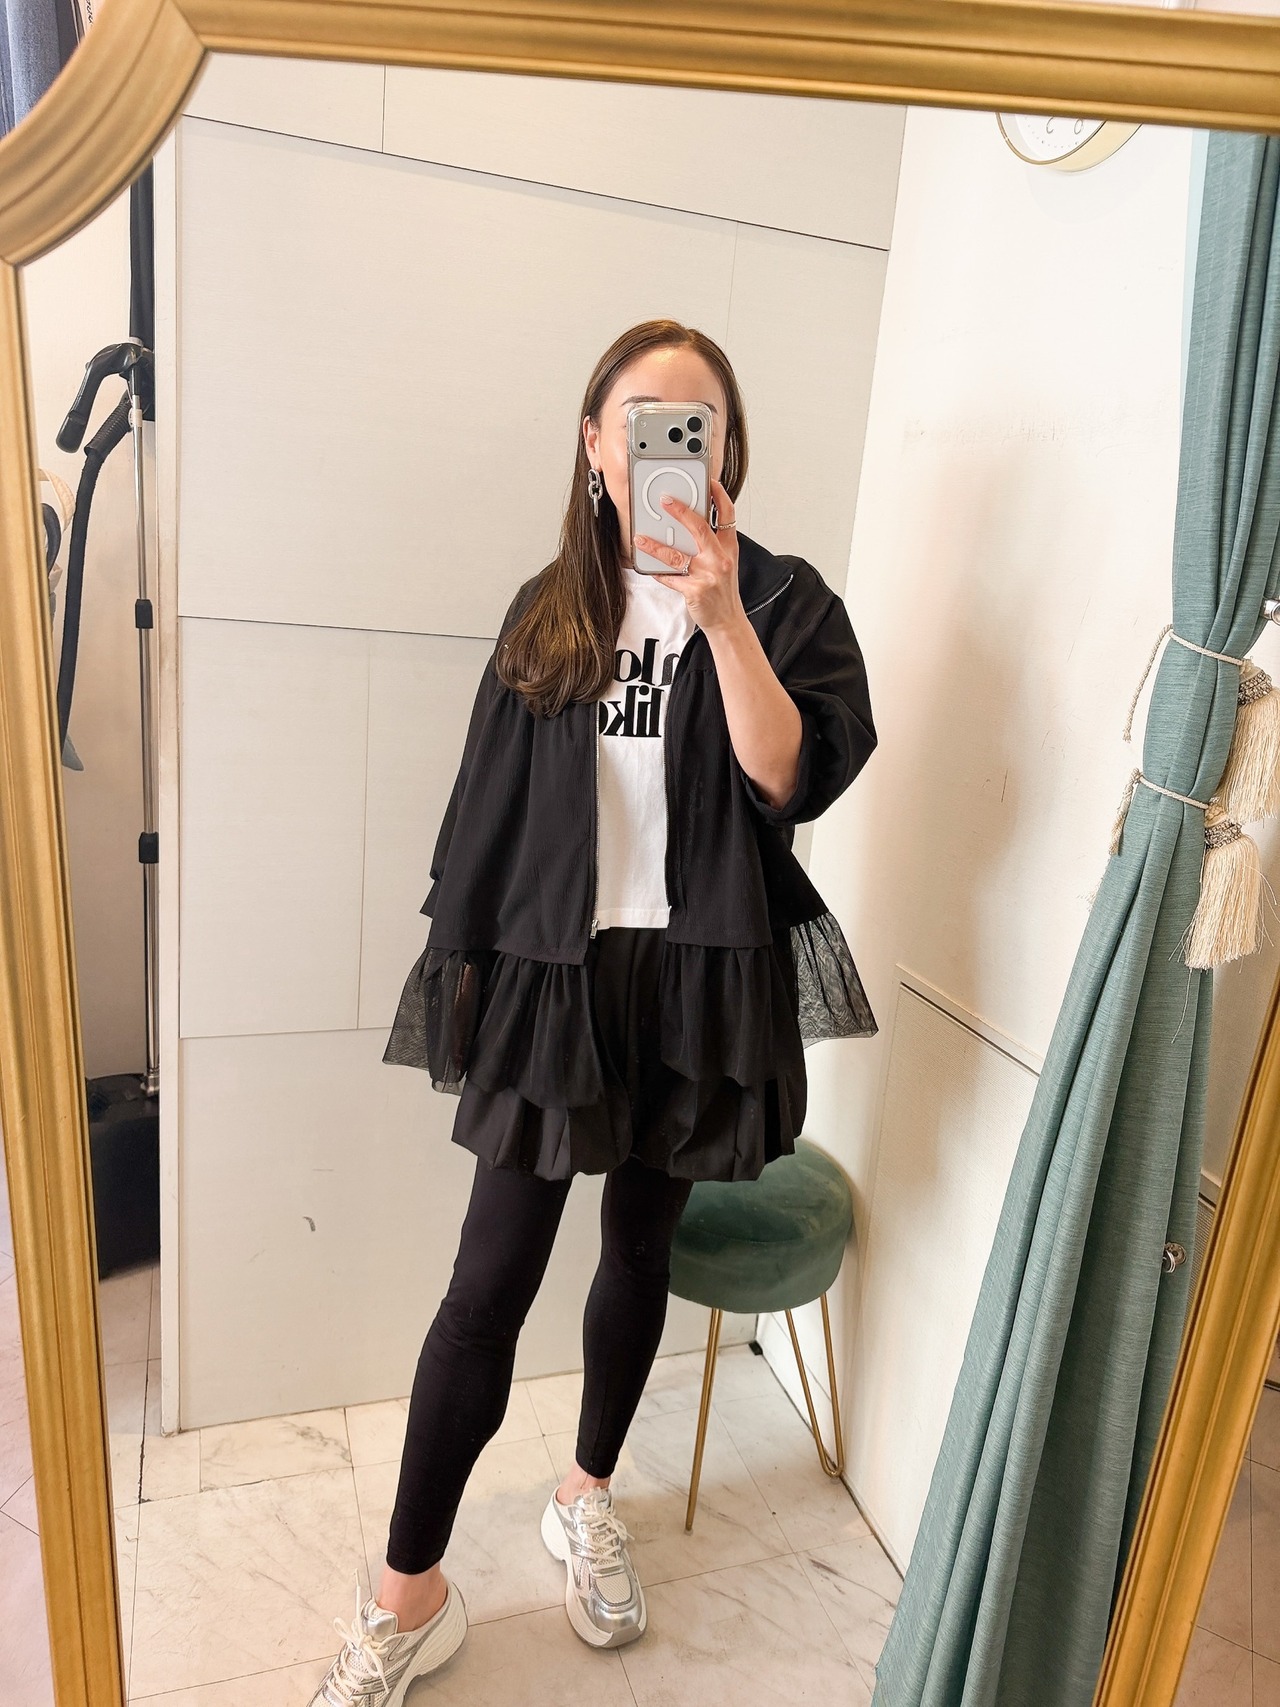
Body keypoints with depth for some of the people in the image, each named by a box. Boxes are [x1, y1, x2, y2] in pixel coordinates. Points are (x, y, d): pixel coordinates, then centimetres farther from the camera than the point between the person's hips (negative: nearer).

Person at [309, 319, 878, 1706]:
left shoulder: (784, 599, 0)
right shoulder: (547, 610, 6)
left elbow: (796, 782, -16)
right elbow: (488, 802, 7)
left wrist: (721, 614, -26)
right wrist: (458, 968, 6)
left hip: (698, 981, 0)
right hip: (552, 975, 1)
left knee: (640, 1246, 17)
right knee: (490, 1280, 2)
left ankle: (587, 1502, 42)